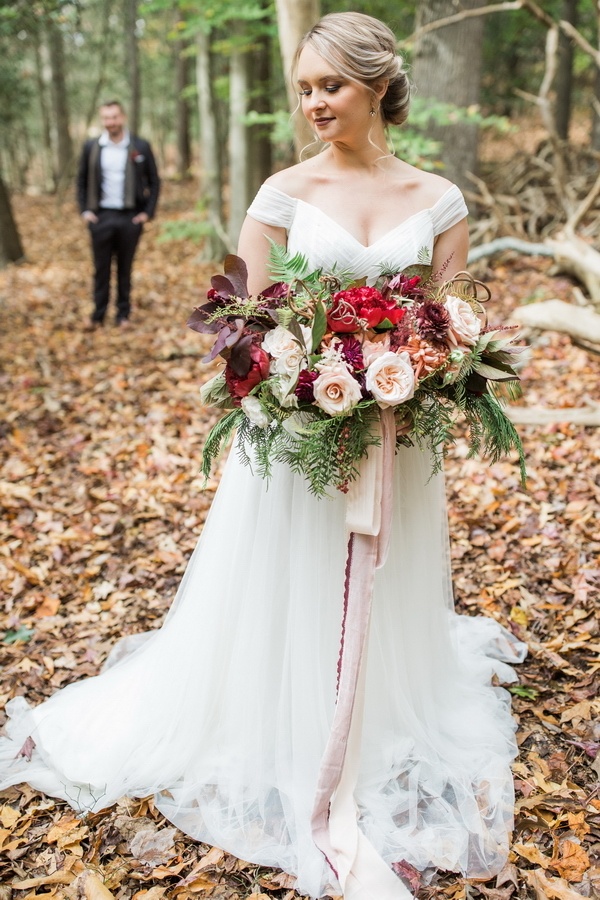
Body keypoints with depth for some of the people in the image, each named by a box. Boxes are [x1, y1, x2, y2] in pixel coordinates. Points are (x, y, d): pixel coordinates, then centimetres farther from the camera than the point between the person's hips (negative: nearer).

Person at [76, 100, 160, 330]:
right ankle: (98, 315, 12)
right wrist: (84, 210, 3)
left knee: (125, 268, 7)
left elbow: (154, 182, 5)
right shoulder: (91, 147, 5)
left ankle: (123, 313, 17)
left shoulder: (141, 147, 0)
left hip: (130, 218, -1)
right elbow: (82, 181, 12)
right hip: (101, 216, 1)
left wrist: (148, 212, -3)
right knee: (101, 268, 4)